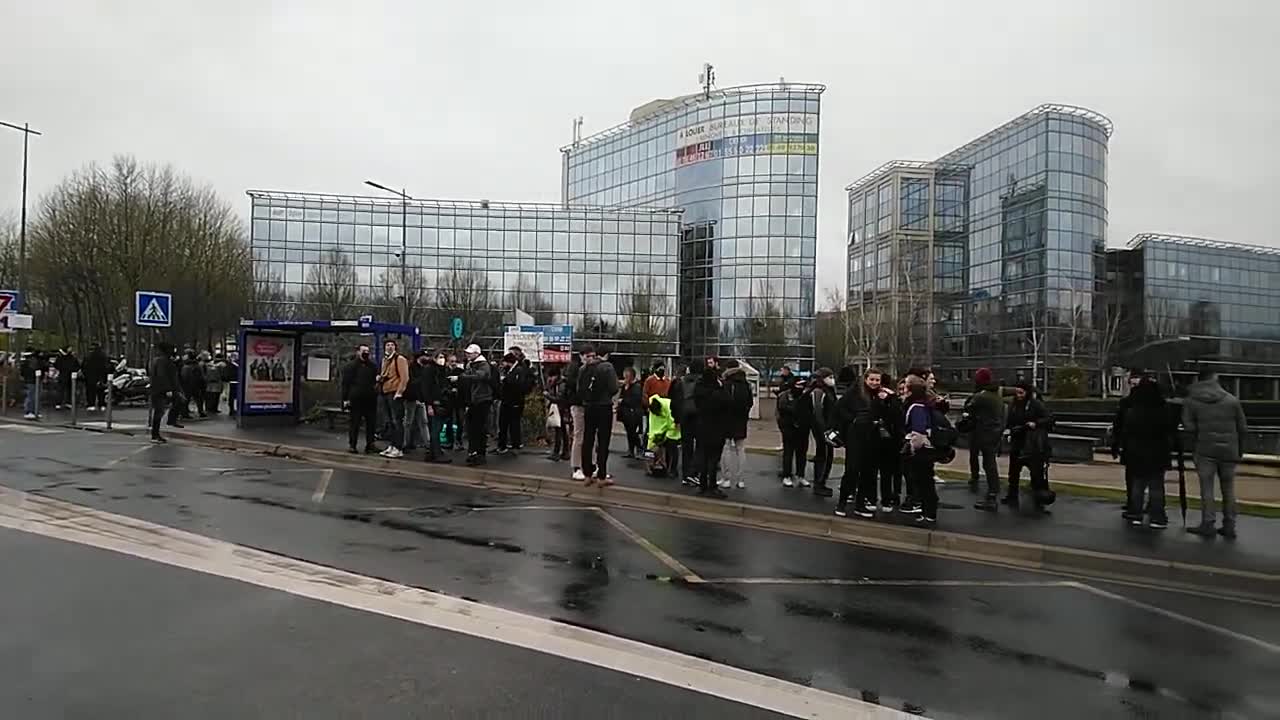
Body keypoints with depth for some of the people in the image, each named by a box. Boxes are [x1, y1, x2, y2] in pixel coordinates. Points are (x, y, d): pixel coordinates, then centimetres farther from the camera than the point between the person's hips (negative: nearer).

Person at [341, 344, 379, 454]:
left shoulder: (373, 366, 15)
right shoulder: (350, 366, 1)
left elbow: (376, 380, 26)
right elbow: (345, 383, -3)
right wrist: (345, 399, -8)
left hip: (370, 399, 4)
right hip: (355, 399, -4)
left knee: (371, 422, 5)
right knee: (354, 422, 1)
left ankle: (370, 444, 13)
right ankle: (351, 445, 9)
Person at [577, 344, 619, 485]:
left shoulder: (583, 369, -2)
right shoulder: (607, 367, -9)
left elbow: (579, 390, 0)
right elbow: (614, 389, -13)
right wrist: (606, 396, 6)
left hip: (588, 408, 3)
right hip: (604, 407, -3)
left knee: (587, 442, 11)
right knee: (603, 443, 2)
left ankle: (587, 475, 15)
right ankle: (602, 476, 2)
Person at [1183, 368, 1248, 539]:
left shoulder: (1190, 401, -2)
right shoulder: (1232, 400, 4)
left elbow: (1189, 427, -9)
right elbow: (1243, 429, 5)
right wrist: (1240, 451, 14)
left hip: (1205, 450, -2)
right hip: (1229, 451, 2)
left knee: (1207, 487, 4)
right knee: (1228, 488, 11)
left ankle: (1208, 524, 3)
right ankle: (1229, 526, 15)